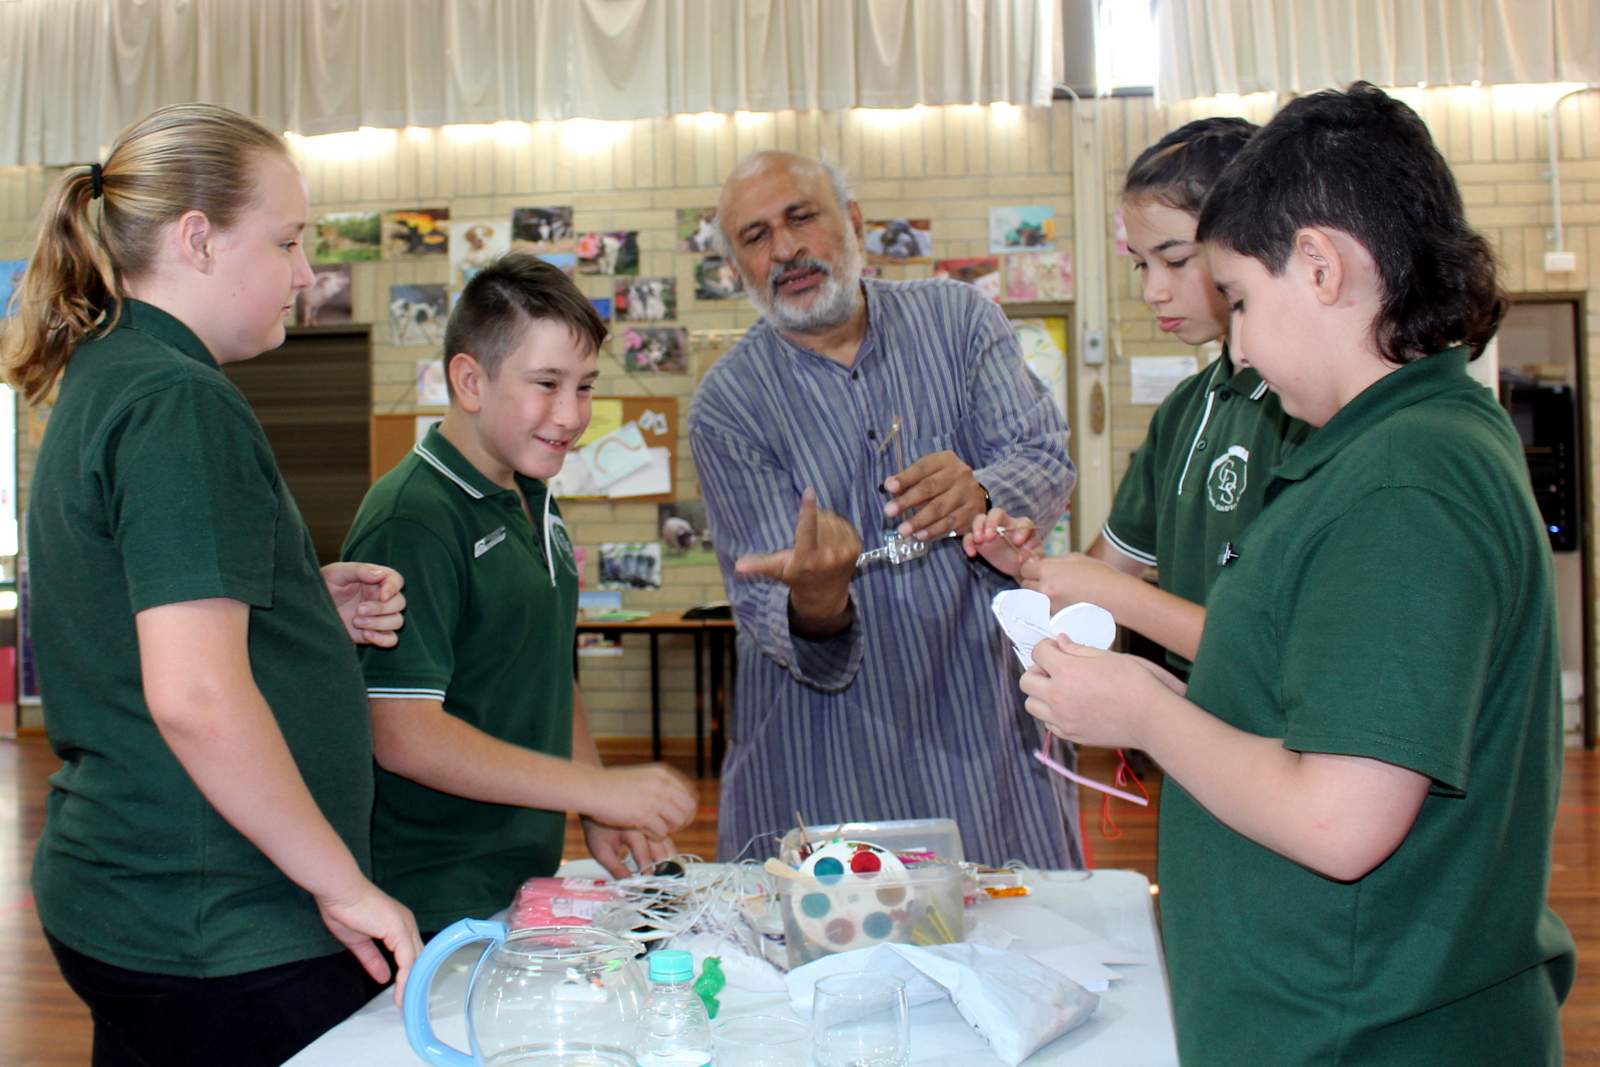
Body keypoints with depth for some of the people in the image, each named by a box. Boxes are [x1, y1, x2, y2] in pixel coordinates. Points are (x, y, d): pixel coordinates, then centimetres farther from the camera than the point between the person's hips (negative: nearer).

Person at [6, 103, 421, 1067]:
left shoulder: (100, 380, 11)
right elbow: (194, 696, -27)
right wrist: (342, 882, -17)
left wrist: (310, 611, 7)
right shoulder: (180, 401, -19)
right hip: (225, 939, -10)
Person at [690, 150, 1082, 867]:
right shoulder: (727, 404, -5)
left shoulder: (958, 318, 1)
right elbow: (767, 611, -11)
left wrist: (977, 493, -32)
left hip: (983, 721, 2)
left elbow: (1047, 463, -9)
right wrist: (815, 603, -35)